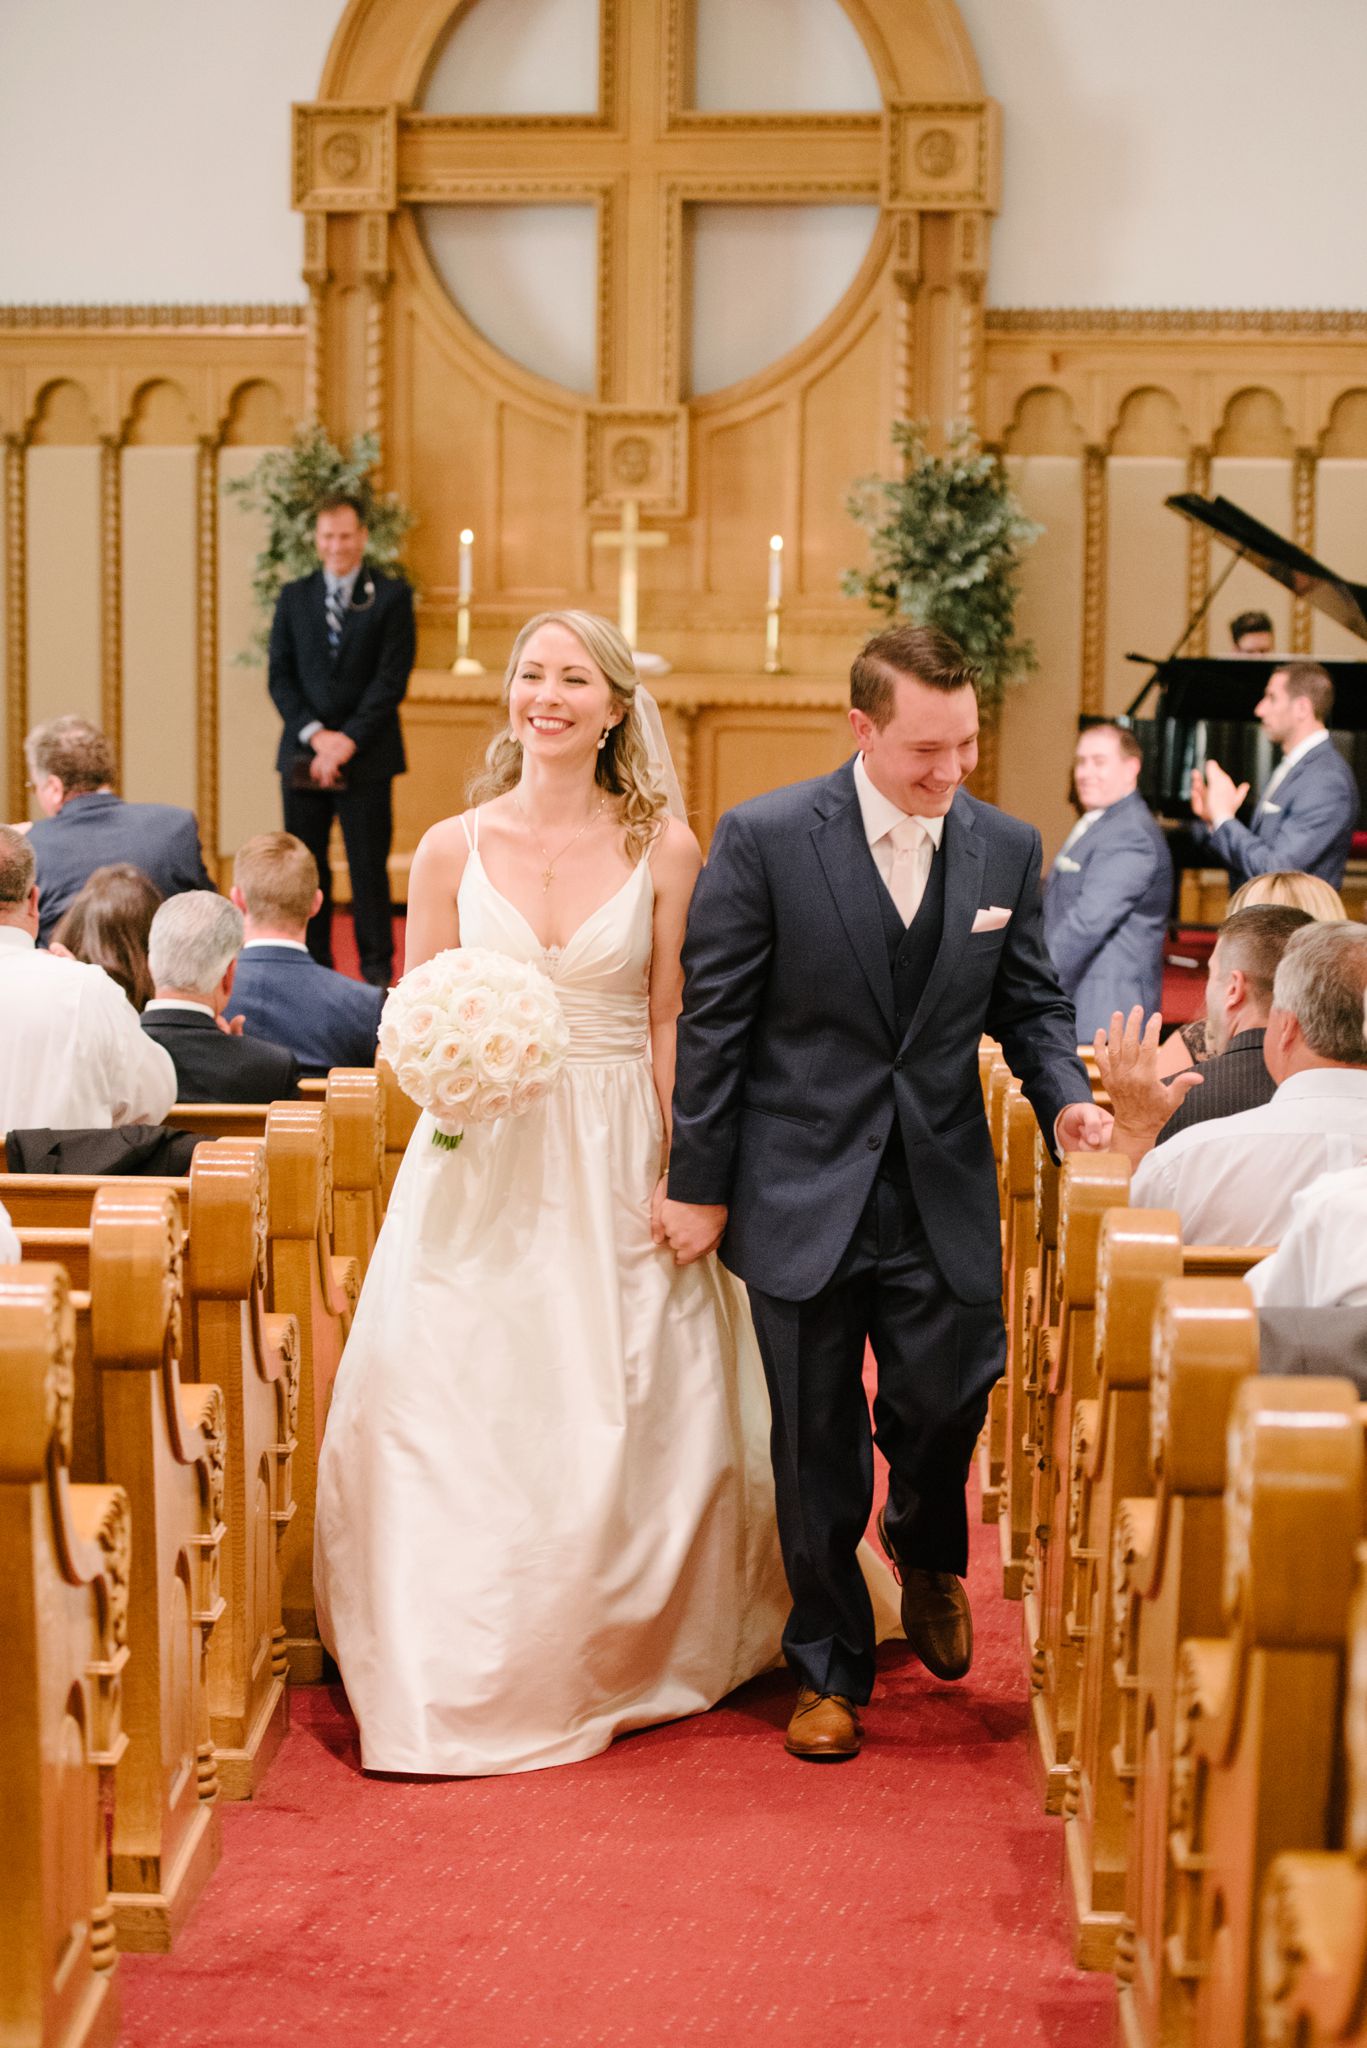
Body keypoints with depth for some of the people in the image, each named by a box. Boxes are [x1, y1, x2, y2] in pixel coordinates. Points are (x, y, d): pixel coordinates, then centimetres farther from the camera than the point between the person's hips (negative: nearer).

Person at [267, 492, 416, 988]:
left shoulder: (391, 596, 2)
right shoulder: (294, 597, 11)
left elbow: (392, 678, -5)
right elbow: (280, 676, 6)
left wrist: (348, 740, -13)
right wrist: (315, 734, -9)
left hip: (367, 756, -3)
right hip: (303, 755, 3)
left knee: (369, 868, 0)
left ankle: (377, 971, 8)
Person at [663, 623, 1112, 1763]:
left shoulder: (1007, 848, 2)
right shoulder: (764, 839, -9)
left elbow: (1031, 1006, 10)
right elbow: (714, 1023, -6)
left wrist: (1064, 1097, -10)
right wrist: (699, 1185, -5)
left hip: (943, 1199, 2)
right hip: (802, 1194, -2)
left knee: (946, 1401, -2)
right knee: (817, 1445, 8)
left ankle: (928, 1549, 35)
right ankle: (830, 1668, 27)